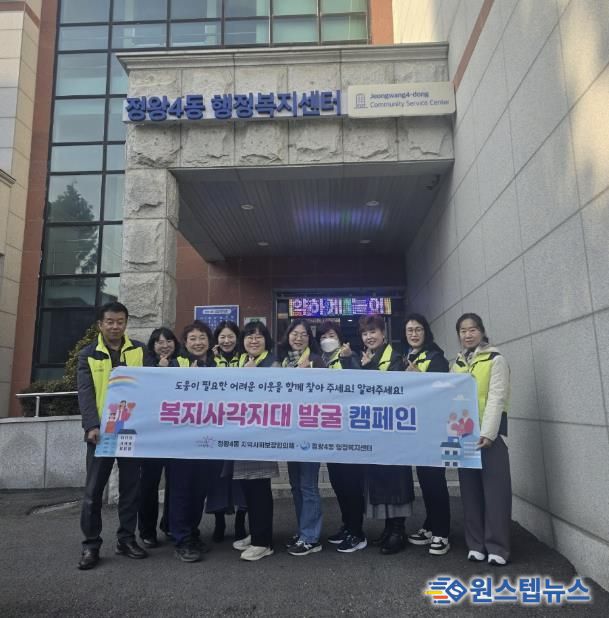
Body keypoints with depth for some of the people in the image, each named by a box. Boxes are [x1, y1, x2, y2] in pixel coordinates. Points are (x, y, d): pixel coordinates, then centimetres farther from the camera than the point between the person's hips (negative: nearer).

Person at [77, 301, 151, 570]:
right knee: (94, 488, 3)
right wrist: (92, 426, -18)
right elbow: (85, 393, -4)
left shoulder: (139, 350, 6)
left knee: (131, 486, 8)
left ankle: (126, 539, 21)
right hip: (101, 430, -1)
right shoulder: (88, 354, 3)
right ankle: (91, 545, 15)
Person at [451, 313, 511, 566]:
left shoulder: (495, 359, -3)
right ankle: (476, 544, 19)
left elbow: (496, 398, -11)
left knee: (495, 489, -2)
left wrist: (487, 433, -19)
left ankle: (497, 547, 7)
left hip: (490, 433, -5)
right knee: (470, 489, 9)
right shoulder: (456, 364, 12)